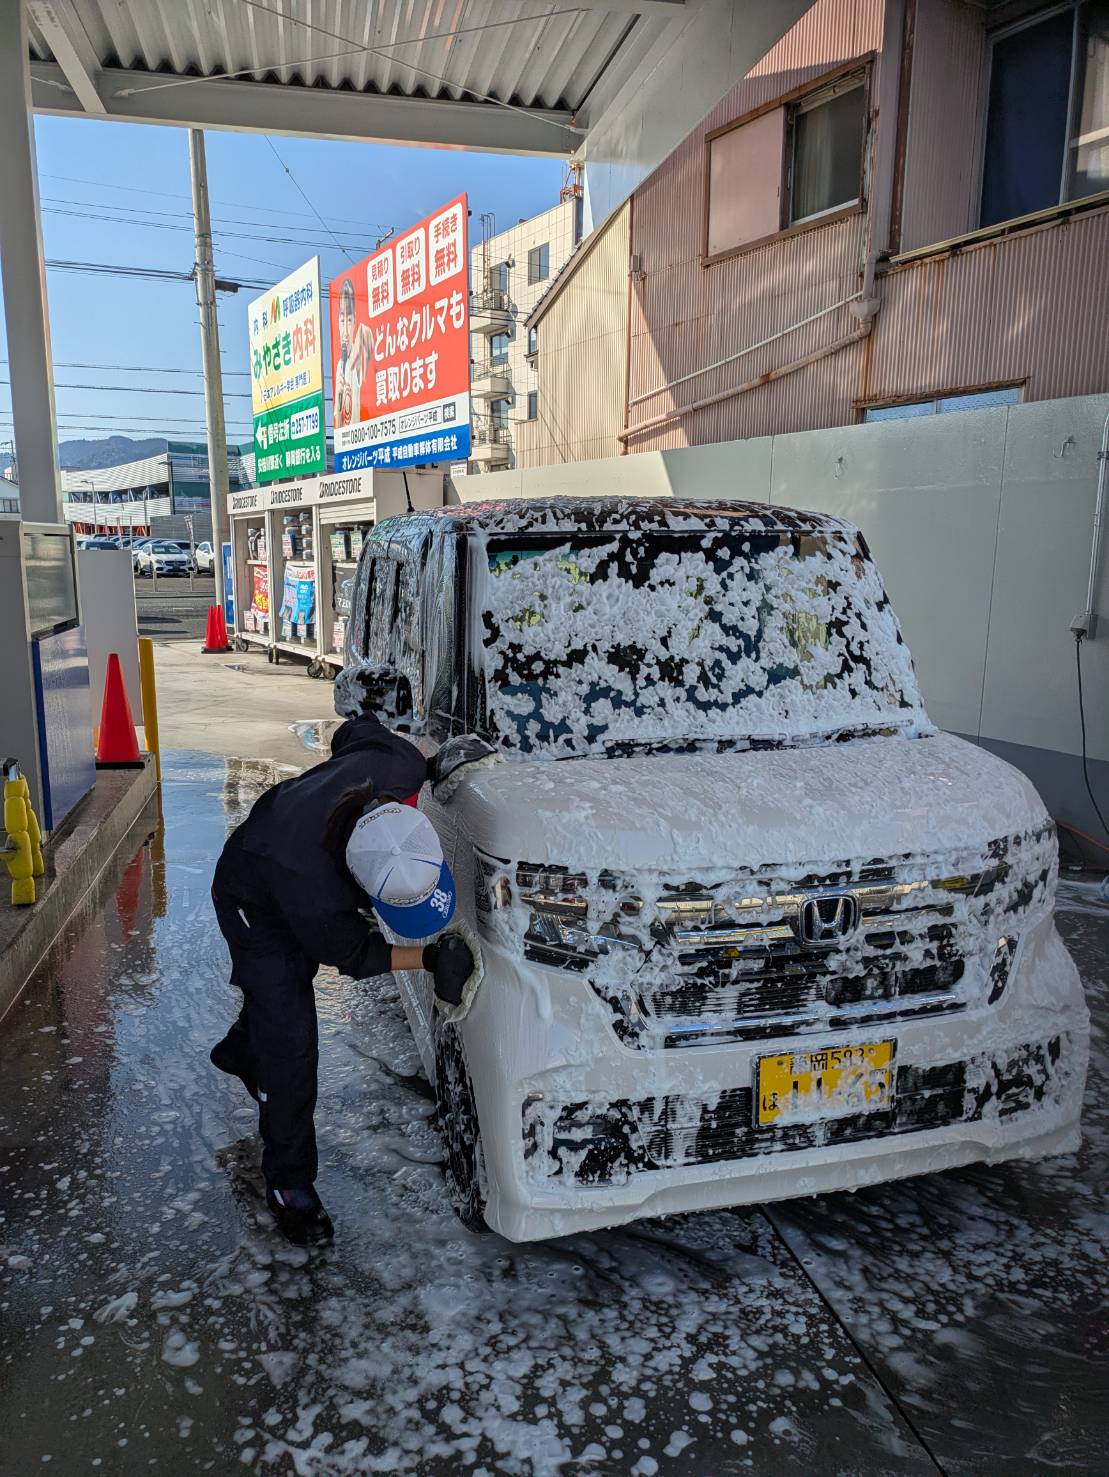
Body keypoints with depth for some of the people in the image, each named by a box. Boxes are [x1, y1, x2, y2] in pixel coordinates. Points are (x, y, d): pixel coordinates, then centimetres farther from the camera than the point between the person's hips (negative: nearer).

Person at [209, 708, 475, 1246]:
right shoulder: (311, 888, -47)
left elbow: (357, 729, -13)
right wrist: (431, 957, -33)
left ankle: (240, 1050, 62)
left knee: (291, 978, 31)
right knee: (290, 1044, -9)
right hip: (257, 904, -7)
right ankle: (289, 1186, 8)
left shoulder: (397, 764, -38)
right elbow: (354, 955, -26)